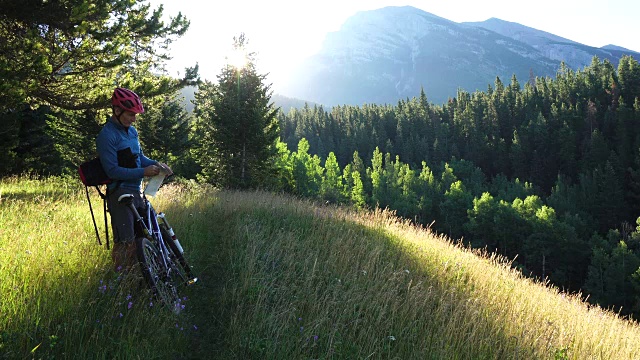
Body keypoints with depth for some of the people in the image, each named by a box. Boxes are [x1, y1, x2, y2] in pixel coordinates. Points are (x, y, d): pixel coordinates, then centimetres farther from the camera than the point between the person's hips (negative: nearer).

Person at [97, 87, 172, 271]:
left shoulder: (132, 131, 11)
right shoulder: (107, 135, -14)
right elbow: (113, 171, -19)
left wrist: (155, 164, 0)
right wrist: (143, 172, -23)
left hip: (135, 192, 9)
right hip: (120, 193, -9)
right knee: (125, 242, -7)